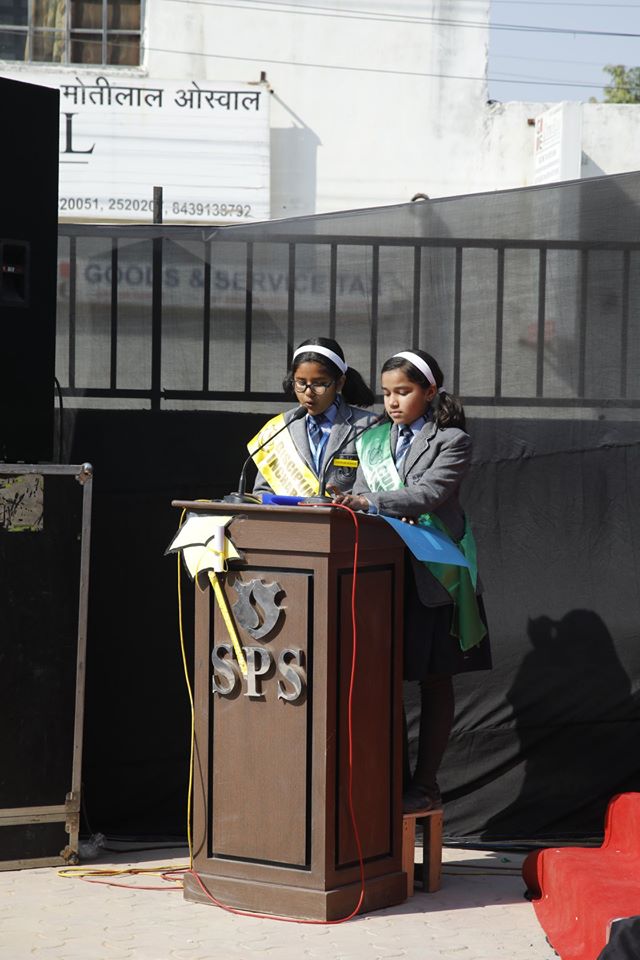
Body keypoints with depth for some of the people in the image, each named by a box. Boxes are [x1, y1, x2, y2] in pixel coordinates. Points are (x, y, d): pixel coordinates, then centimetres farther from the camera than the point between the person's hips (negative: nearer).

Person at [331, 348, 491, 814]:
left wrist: (371, 503, -29)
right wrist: (346, 505, -12)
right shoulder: (374, 440, 16)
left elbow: (430, 493, -17)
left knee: (434, 680, 3)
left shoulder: (452, 441, -2)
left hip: (432, 575, -4)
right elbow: (361, 496, 12)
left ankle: (426, 784, 8)